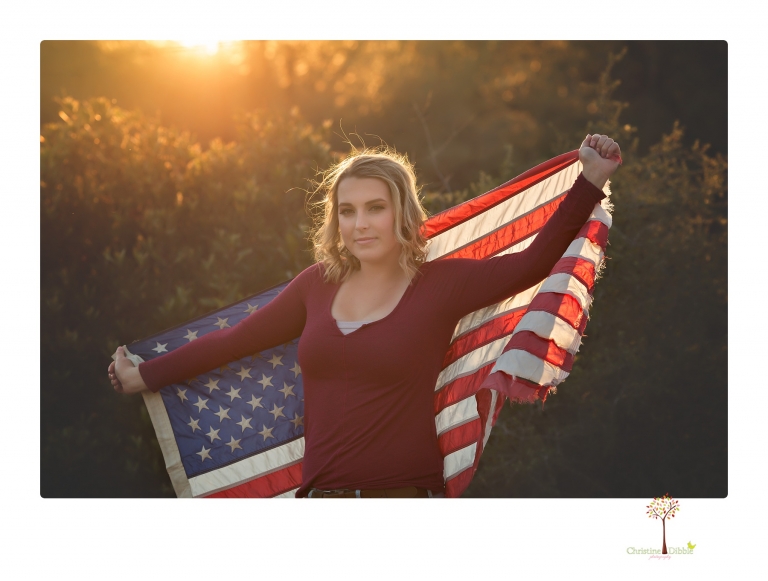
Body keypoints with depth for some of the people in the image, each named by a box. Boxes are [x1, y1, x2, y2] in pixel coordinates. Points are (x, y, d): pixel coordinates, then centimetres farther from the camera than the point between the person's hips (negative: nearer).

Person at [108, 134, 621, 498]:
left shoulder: (441, 285, 0)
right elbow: (237, 338, 17)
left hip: (405, 492, -3)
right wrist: (144, 377, 21)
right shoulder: (319, 284, 10)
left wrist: (591, 179, -12)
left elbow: (533, 261, -6)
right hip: (319, 492, 4)